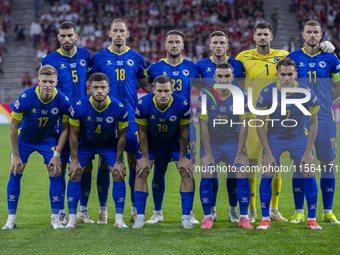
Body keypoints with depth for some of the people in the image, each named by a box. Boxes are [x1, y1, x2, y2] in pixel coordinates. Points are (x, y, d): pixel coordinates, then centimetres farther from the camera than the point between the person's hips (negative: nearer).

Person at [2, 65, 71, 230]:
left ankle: (55, 218, 2)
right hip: (25, 137, -1)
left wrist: (57, 155, -15)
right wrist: (16, 156, -18)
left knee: (55, 174, -10)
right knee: (15, 173, -9)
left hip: (49, 138, 1)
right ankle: (11, 218, 0)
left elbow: (65, 129, -10)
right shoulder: (26, 98, -29)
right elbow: (13, 127, -18)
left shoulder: (62, 100, -24)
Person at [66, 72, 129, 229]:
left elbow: (121, 135, -10)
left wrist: (118, 161, -10)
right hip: (84, 144, 0)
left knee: (119, 175, -13)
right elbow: (73, 134, -13)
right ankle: (72, 220, -4)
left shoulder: (119, 108, -25)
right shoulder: (79, 107, -27)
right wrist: (75, 160, -13)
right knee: (74, 175, -13)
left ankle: (119, 219, -3)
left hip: (109, 144, 0)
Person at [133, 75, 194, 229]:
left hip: (175, 140, 0)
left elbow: (184, 131, -15)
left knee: (187, 173, -10)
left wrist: (182, 157, -10)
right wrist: (145, 157, -11)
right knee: (141, 173, -9)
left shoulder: (182, 104, -30)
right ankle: (140, 217, -2)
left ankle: (186, 217, -4)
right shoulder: (143, 104, -29)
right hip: (151, 140, 0)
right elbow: (142, 131, -14)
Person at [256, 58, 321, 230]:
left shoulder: (306, 93, -20)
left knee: (309, 175, -8)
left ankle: (312, 219, 4)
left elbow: (313, 123, -8)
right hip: (274, 137, 0)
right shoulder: (267, 93, -21)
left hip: (299, 137, 0)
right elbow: (260, 124, -12)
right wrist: (268, 152, -15)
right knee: (267, 174, -10)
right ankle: (265, 219, 2)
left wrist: (308, 152, -12)